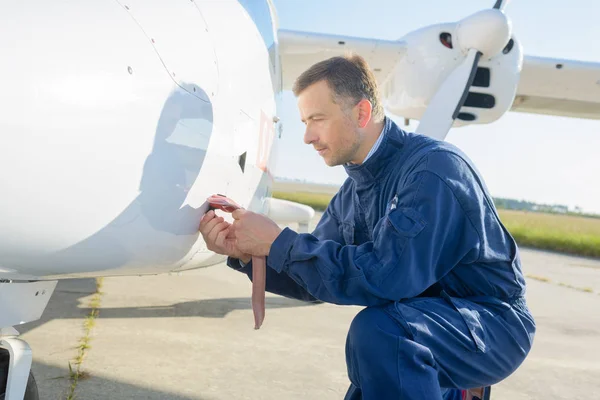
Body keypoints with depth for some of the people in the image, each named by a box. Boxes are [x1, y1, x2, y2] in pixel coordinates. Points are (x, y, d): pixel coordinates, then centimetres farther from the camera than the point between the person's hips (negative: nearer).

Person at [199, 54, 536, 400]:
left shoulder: (434, 167, -23)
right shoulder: (355, 190, 3)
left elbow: (382, 276, -33)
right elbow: (318, 277, 4)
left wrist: (277, 241, -26)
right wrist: (245, 253, -12)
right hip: (421, 324, 8)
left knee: (376, 329, -34)